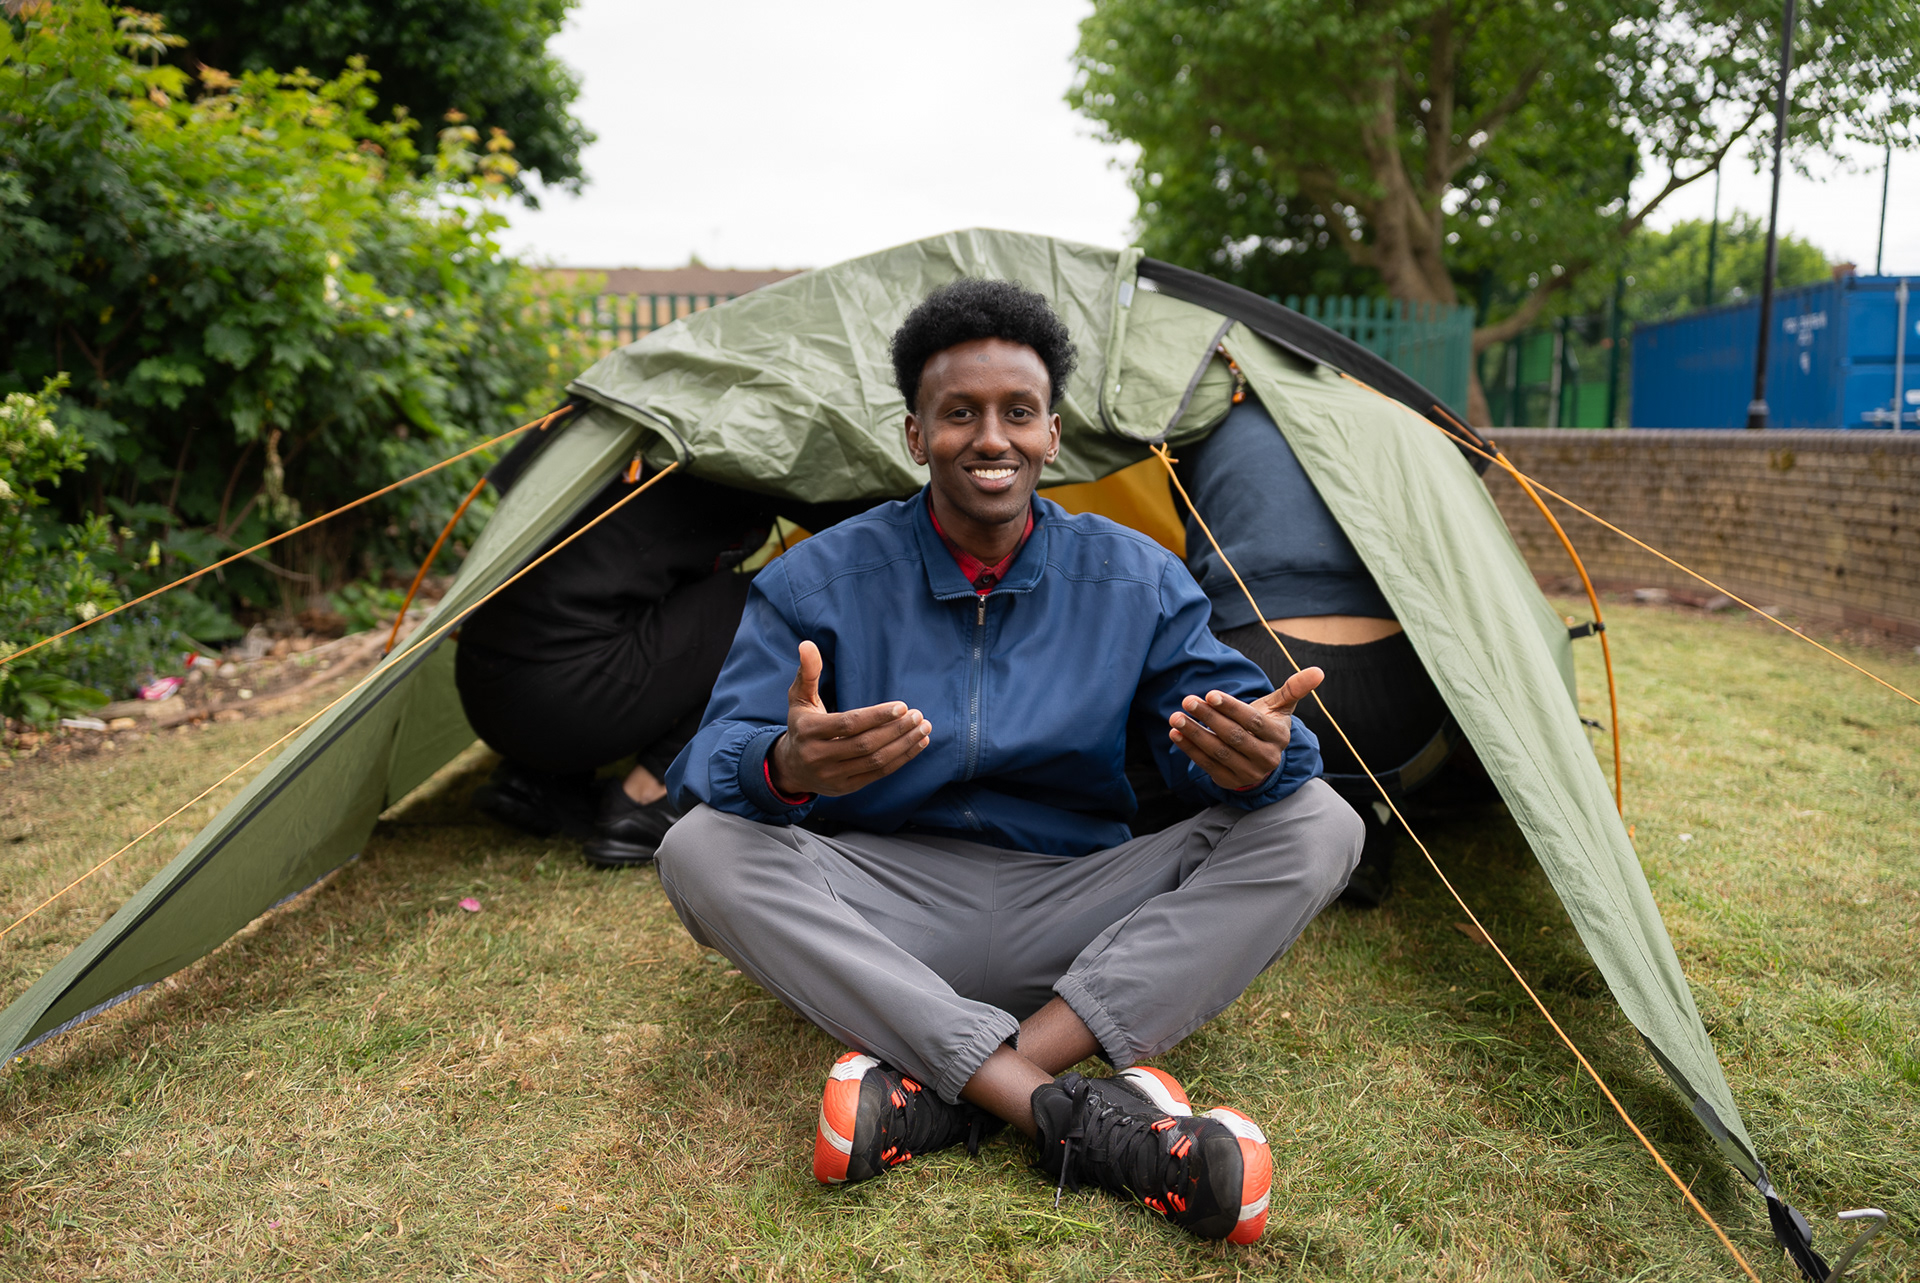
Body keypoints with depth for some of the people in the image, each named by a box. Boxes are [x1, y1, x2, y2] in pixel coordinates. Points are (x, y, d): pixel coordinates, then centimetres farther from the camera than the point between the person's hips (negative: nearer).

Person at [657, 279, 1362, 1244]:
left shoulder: (1139, 579, 0)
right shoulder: (820, 580, -5)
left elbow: (1226, 717, -5)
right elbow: (712, 761, -12)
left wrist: (1251, 758, -32)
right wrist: (787, 767, -39)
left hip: (1072, 917, 2)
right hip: (886, 920, -1)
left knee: (1315, 826, -18)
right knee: (703, 849, -28)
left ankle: (937, 1089, -30)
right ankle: (1069, 1112, -35)